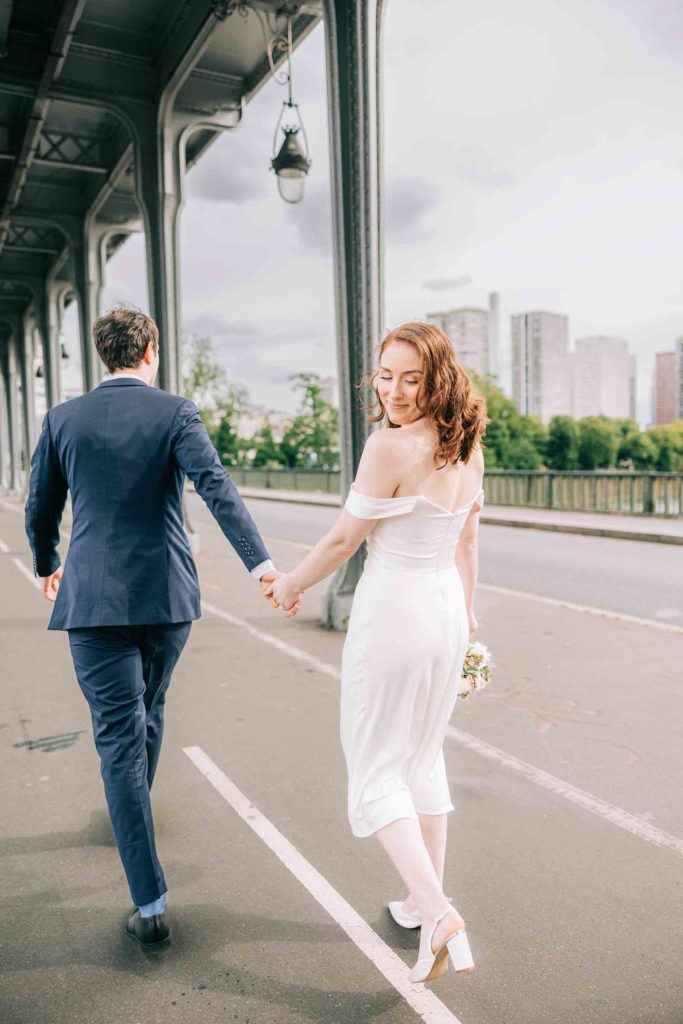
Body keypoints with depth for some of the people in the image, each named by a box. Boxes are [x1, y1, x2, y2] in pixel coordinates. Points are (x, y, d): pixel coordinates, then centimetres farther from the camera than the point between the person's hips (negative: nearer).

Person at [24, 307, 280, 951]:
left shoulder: (62, 420, 4)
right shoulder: (175, 412, -3)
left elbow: (40, 509, 11)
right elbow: (216, 487, -18)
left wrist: (47, 566, 29)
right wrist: (261, 564, -24)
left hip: (93, 598, 0)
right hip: (167, 594, 1)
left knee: (119, 736, 1)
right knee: (147, 712, 24)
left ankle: (150, 904, 1)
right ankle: (134, 812, 49)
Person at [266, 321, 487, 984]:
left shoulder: (392, 445, -20)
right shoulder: (467, 447, 4)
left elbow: (343, 539, -13)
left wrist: (292, 584, 4)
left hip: (392, 615, -8)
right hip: (447, 613, 8)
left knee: (376, 770, 8)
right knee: (424, 759, 21)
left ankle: (439, 914, -1)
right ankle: (423, 901, 34)